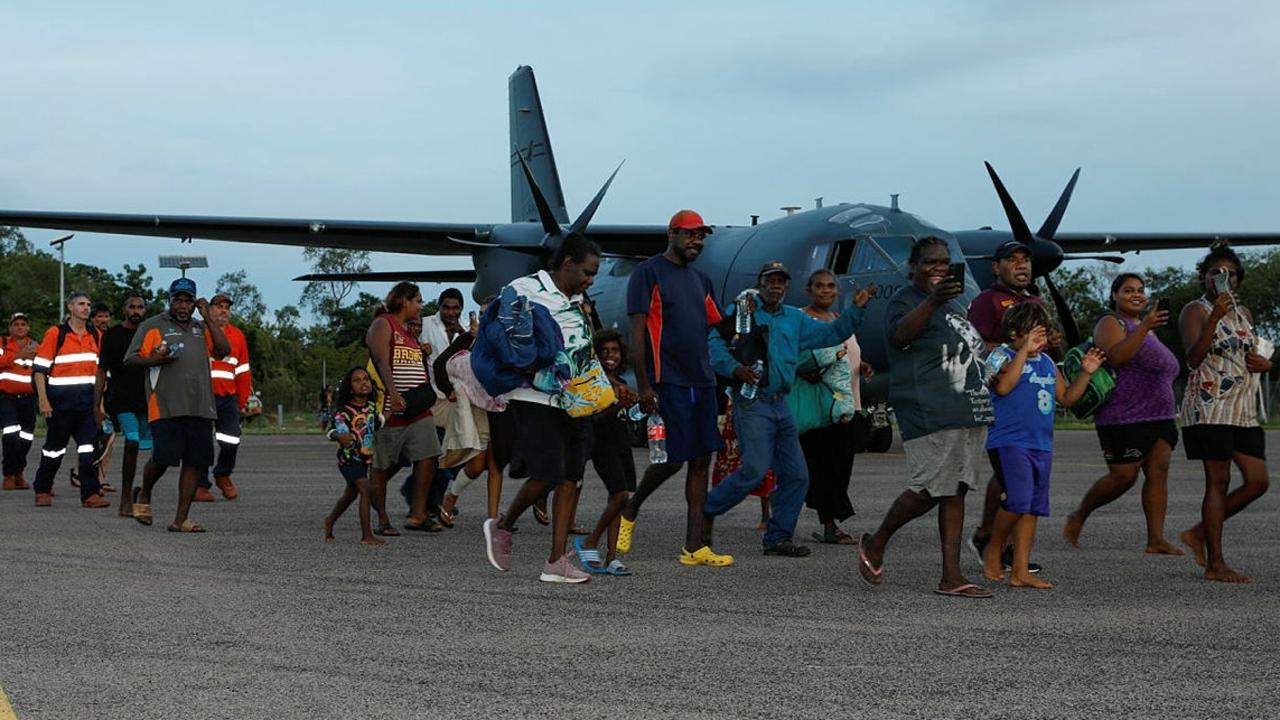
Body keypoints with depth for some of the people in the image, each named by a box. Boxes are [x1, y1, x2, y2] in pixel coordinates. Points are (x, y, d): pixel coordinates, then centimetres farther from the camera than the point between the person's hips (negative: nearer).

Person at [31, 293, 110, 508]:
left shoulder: (95, 334, 11)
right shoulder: (55, 333, -4)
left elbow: (100, 368, 19)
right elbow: (39, 368, -6)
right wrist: (43, 400, -13)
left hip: (87, 399, 4)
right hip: (61, 399, -3)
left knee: (89, 446, -5)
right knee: (55, 447, 7)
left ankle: (90, 493, -6)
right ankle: (42, 491, 21)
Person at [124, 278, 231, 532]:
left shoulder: (201, 328, 21)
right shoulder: (152, 326, 5)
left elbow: (223, 349, 8)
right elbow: (130, 359, 2)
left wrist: (207, 318, 5)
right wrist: (155, 360, -16)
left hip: (200, 407, 5)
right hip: (166, 405, -5)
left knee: (195, 462, 1)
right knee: (163, 458, -10)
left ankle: (181, 519, 5)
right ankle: (144, 496, 21)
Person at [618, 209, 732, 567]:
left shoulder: (700, 279, 18)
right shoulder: (648, 272, -4)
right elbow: (637, 332, -9)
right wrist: (643, 385, -15)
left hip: (702, 381, 7)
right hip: (667, 382, -7)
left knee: (701, 461, 3)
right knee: (673, 459, -9)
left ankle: (694, 547, 4)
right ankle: (629, 511, 18)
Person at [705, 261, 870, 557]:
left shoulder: (795, 319, 18)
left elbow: (831, 333, 19)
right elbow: (715, 343, -9)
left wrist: (856, 310, 6)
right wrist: (735, 368, -24)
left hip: (781, 404, 7)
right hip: (752, 401, -7)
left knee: (796, 475, 4)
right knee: (755, 470, -16)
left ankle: (778, 537, 13)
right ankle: (706, 510, 1)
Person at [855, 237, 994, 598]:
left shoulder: (953, 303, 23)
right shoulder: (906, 300, -4)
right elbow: (898, 335, -26)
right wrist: (933, 301, -40)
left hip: (970, 414, 8)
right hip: (931, 416, -8)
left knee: (956, 491, 4)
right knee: (930, 490, -10)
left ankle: (952, 576, 3)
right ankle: (875, 544, 12)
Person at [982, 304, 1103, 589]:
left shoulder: (1047, 362, 17)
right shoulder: (1001, 356, -4)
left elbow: (1066, 398, 23)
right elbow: (1003, 386, -22)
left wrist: (1085, 373, 10)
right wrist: (1024, 350, -21)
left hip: (1041, 445, 7)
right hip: (1009, 442, -7)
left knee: (1032, 509, 6)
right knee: (1018, 501, -19)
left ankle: (1020, 571, 9)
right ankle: (994, 551, 4)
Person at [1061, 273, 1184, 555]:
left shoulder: (1144, 326, 22)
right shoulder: (1111, 323, -4)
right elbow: (1115, 357, -24)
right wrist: (1144, 327, -28)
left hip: (1158, 416, 8)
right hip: (1124, 418, -8)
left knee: (1158, 473, -4)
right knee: (1123, 477, -8)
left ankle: (1156, 539, -7)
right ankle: (1078, 517, 12)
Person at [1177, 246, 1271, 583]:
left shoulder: (1243, 312, 18)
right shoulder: (1195, 310, -3)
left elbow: (1255, 353, 31)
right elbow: (1193, 358, -17)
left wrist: (1265, 362, 6)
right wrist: (1215, 317, -26)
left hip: (1244, 409, 7)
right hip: (1209, 406, -7)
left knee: (1258, 481, 2)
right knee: (1219, 481, -6)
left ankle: (1199, 533, 15)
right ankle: (1215, 565, -1)